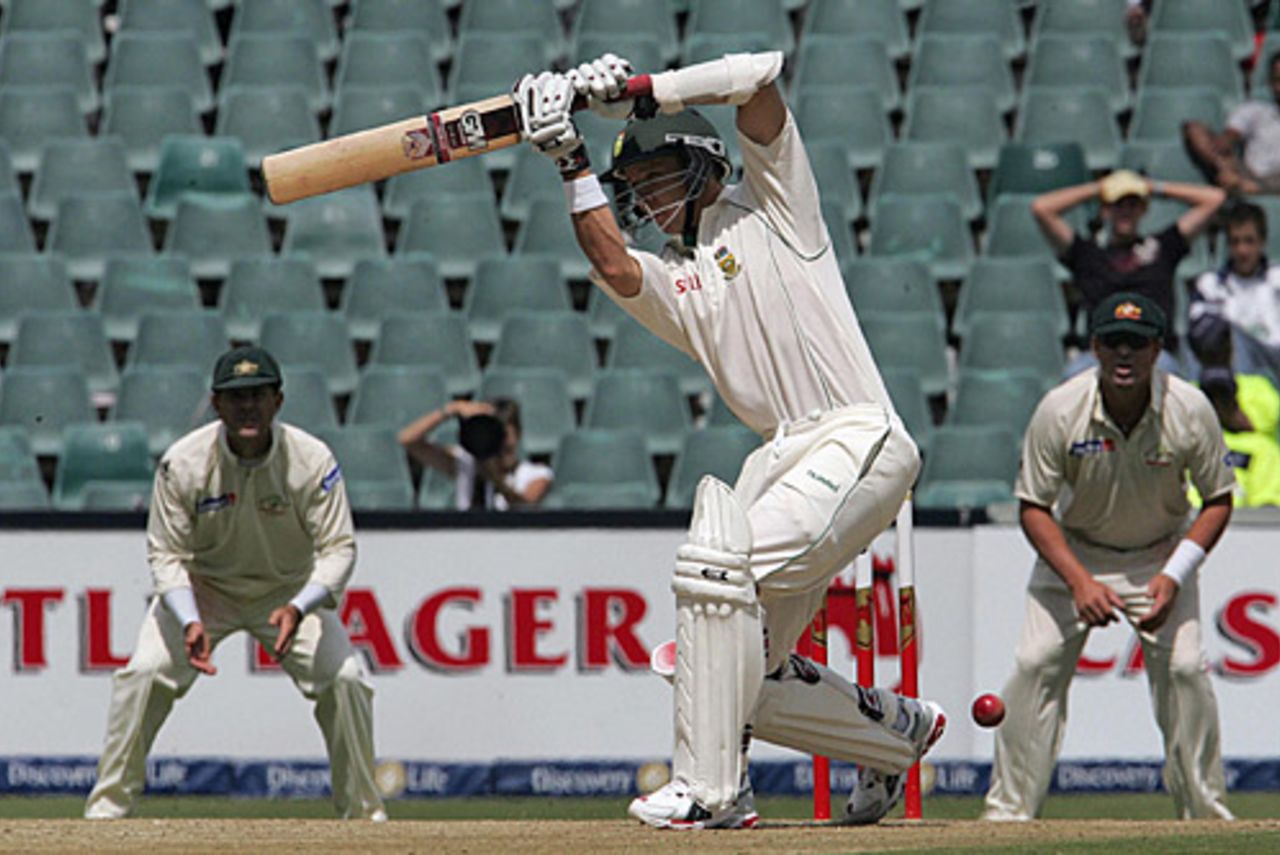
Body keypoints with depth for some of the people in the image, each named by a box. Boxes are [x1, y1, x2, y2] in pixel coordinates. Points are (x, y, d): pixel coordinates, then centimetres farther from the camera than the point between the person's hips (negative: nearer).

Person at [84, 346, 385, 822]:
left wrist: (298, 609, -38)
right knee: (144, 672, -19)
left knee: (344, 678, -16)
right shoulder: (183, 462, -22)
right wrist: (190, 622, -34)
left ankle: (364, 812, 2)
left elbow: (338, 549, -20)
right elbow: (166, 553, -17)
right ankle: (106, 807, -8)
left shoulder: (312, 460, -22)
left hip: (290, 589, 0)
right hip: (202, 585, 0)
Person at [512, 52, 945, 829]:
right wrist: (574, 166, -7)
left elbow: (760, 74, -5)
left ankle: (708, 788, -27)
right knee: (741, 674, 3)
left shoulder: (771, 207, 7)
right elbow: (613, 268, -3)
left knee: (721, 561, -27)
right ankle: (897, 729, 28)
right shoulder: (671, 280, 20)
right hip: (784, 457, 8)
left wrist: (643, 93, -7)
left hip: (860, 441, -8)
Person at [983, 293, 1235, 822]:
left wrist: (1174, 574, -23)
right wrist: (1080, 581, -28)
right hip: (1073, 552, 0)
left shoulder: (1189, 410, -21)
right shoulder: (1059, 411, -23)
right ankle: (1008, 811, -4)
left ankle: (1205, 811, -1)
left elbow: (1218, 500, -9)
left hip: (1161, 552, 0)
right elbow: (1033, 507, -15)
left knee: (1183, 668, -15)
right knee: (1036, 664, -13)